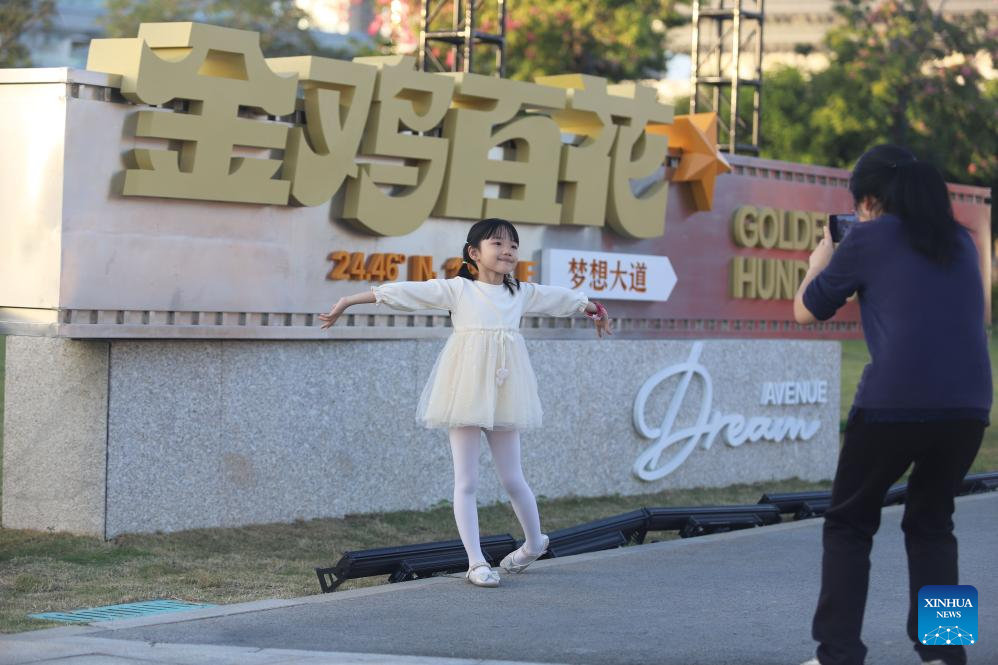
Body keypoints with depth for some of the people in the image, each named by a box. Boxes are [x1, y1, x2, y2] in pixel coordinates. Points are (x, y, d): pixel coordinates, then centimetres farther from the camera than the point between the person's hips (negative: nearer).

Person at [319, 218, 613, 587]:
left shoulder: (523, 294, 11)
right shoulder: (457, 290, -2)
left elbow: (561, 298, 28)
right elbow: (403, 293, -7)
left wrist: (592, 309, 44)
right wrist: (349, 301, -9)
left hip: (504, 397, 3)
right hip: (466, 393, -3)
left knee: (512, 479, 9)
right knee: (466, 482, -1)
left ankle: (534, 542, 33)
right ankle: (476, 562, 4)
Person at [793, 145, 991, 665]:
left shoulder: (870, 238, 5)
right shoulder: (960, 241, 18)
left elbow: (805, 311, 14)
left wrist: (821, 259, 31)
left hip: (894, 404, -4)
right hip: (968, 407, 4)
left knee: (849, 525, 12)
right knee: (930, 523, 21)